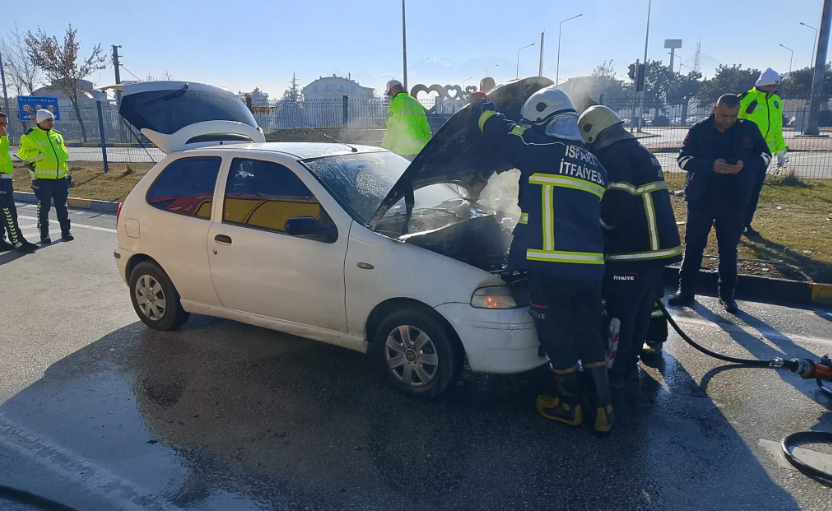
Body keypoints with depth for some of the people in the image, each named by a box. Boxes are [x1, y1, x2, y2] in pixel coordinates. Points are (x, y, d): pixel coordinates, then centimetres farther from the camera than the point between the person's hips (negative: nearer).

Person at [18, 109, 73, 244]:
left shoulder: (57, 135, 13)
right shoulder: (30, 136, -5)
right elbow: (23, 153, -8)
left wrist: (64, 155, 9)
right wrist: (39, 155, -19)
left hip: (60, 177, 5)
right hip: (42, 178, -5)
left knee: (62, 206, 9)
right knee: (44, 207, 3)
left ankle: (66, 231, 16)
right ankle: (44, 234, 12)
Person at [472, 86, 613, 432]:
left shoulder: (541, 149, -5)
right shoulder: (595, 165, 17)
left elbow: (495, 127, 2)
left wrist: (481, 104, 22)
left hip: (551, 265, -7)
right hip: (591, 265, 7)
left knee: (557, 336, 10)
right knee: (589, 335, 19)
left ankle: (569, 406, 27)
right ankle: (604, 409, 26)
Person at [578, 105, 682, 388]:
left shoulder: (611, 157, -14)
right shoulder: (642, 153, 17)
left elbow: (615, 207, -23)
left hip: (632, 251, -10)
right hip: (658, 246, 10)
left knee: (618, 314, 1)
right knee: (641, 311, 17)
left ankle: (613, 371, 10)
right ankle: (629, 364, 29)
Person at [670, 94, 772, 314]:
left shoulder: (749, 129, 0)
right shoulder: (699, 130, -5)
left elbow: (765, 155, 4)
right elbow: (683, 158, -10)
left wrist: (745, 164, -18)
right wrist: (711, 165, -26)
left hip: (734, 200, 1)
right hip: (701, 198, -1)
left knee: (729, 248, 9)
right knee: (693, 245, 7)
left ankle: (727, 294, 21)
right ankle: (685, 290, 18)